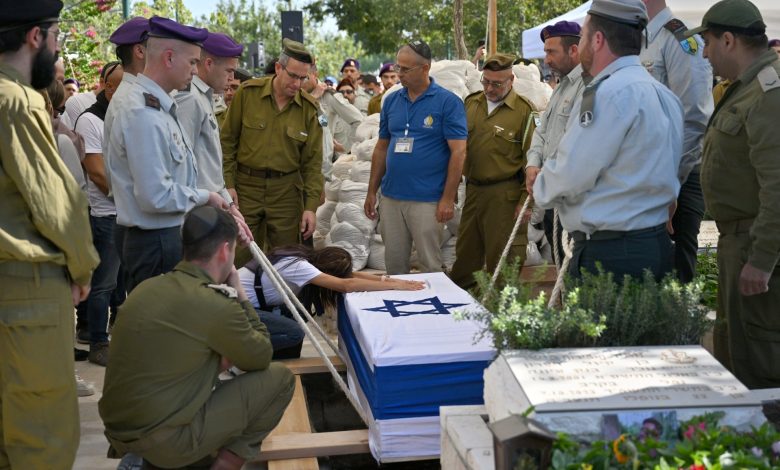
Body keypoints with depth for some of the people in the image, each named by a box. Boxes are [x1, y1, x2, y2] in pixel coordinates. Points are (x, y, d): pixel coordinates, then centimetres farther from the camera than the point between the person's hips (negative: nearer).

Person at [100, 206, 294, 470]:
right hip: (164, 440, -7)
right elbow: (260, 358, 1)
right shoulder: (216, 305, -16)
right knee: (279, 378, 2)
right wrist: (240, 295, 8)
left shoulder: (147, 288, 5)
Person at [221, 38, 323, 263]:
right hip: (246, 186, -1)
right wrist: (228, 184, -5)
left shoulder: (309, 107, 0)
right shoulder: (248, 92, -4)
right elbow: (227, 141, 1)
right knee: (241, 259, 3)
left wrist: (311, 206, -3)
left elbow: (313, 160, 2)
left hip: (286, 191, 1)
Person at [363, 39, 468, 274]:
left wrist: (448, 198, -14)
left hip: (427, 200, -5)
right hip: (391, 197, 5)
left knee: (430, 266, 3)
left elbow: (458, 152, -10)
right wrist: (371, 191, 11)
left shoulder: (448, 102, -6)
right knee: (393, 263, 12)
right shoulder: (391, 101, 9)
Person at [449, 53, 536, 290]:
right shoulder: (471, 102, 9)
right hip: (473, 189, 6)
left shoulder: (523, 110, -8)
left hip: (504, 196, -6)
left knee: (503, 261, 3)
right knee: (465, 255, 16)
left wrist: (525, 199, -13)